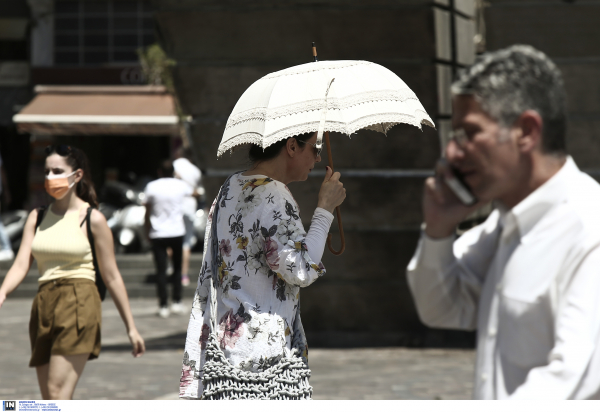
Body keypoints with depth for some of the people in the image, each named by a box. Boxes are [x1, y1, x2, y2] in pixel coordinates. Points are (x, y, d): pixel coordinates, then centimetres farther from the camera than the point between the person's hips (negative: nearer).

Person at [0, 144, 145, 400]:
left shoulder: (92, 219, 0)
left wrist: (131, 328, 5)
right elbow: (21, 264, 4)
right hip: (43, 305, 6)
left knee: (57, 393, -15)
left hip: (78, 305, -6)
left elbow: (112, 277, 3)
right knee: (50, 401, 6)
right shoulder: (38, 217, 14)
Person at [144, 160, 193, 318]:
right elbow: (193, 192, 24)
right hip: (177, 232, 1)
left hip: (157, 234, -1)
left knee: (161, 270, 0)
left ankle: (163, 306, -2)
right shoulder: (180, 185, 0)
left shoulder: (151, 187, -5)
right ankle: (177, 302, 10)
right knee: (177, 268, 14)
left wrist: (147, 230, 12)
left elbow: (147, 212, 0)